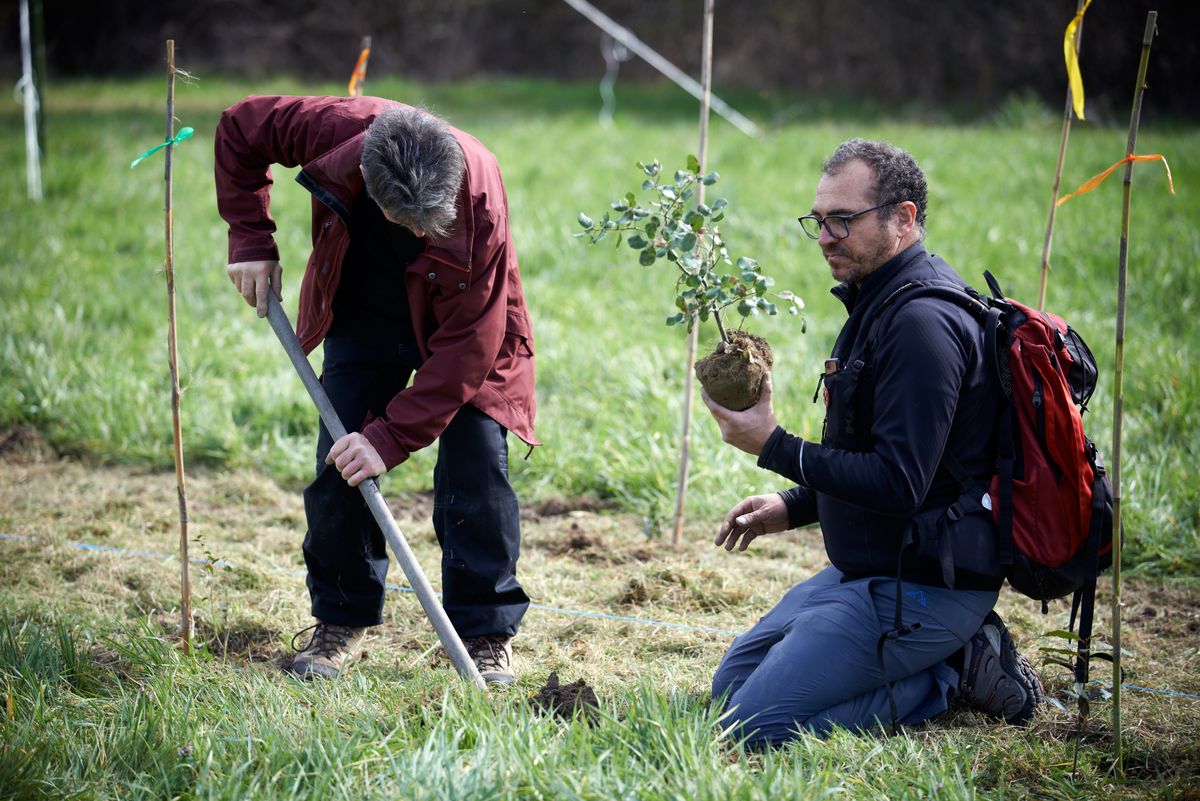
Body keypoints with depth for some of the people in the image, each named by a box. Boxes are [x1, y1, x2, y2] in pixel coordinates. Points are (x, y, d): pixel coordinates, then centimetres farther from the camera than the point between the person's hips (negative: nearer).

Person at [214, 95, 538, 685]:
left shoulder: (480, 203, -38)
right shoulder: (338, 128, -33)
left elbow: (466, 347, -33)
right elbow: (239, 128, -11)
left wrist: (391, 437, -35)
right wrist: (251, 240, -16)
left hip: (465, 329, -3)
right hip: (364, 319, 3)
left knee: (476, 471, -13)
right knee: (339, 465, -3)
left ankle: (485, 635, -1)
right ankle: (341, 620, 13)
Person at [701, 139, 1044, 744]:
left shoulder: (922, 323, -22)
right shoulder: (880, 302, 12)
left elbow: (899, 484, -27)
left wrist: (774, 447, -22)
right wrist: (791, 508, 13)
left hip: (919, 590, -11)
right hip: (865, 570, 11)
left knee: (753, 725, -16)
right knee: (732, 683, 16)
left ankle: (955, 673, -3)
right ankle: (957, 652, 11)